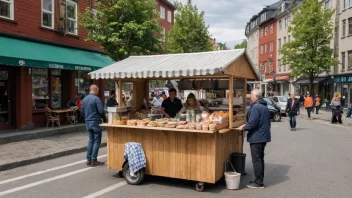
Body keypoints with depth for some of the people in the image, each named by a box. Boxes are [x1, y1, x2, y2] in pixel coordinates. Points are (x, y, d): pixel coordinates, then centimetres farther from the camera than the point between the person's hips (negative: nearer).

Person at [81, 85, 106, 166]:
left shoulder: (85, 99, 9)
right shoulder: (96, 98, -14)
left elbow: (82, 112, 13)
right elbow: (101, 111, -17)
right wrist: (104, 119, -1)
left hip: (88, 122, 7)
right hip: (95, 122, -7)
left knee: (91, 140, 15)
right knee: (97, 141, 0)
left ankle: (89, 160, 17)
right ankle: (94, 161, 1)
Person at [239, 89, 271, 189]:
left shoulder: (255, 107, -19)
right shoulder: (265, 107, 13)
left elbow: (252, 123, -25)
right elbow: (268, 122, 20)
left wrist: (243, 128, -9)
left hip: (256, 137, -10)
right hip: (264, 136, 10)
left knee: (256, 160, -2)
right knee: (260, 158, 17)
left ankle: (259, 182, 4)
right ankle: (260, 180, 26)